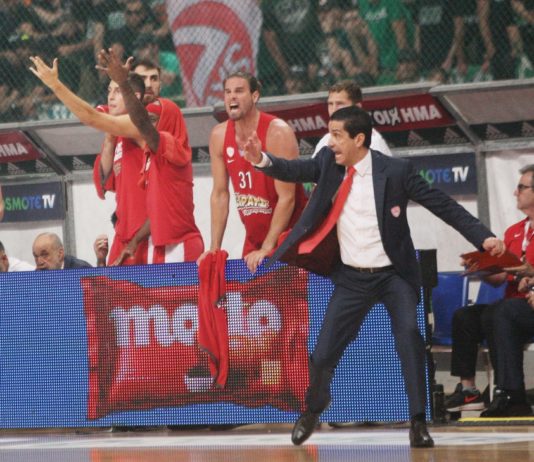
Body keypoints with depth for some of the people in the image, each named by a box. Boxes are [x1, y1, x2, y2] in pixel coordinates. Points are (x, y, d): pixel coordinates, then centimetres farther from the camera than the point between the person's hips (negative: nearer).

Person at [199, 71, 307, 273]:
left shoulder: (278, 133, -18)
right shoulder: (219, 136, -1)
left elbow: (286, 197, -19)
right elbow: (220, 194, 4)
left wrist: (267, 248, -22)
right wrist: (214, 248, -2)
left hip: (287, 238, -5)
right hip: (253, 239, 5)